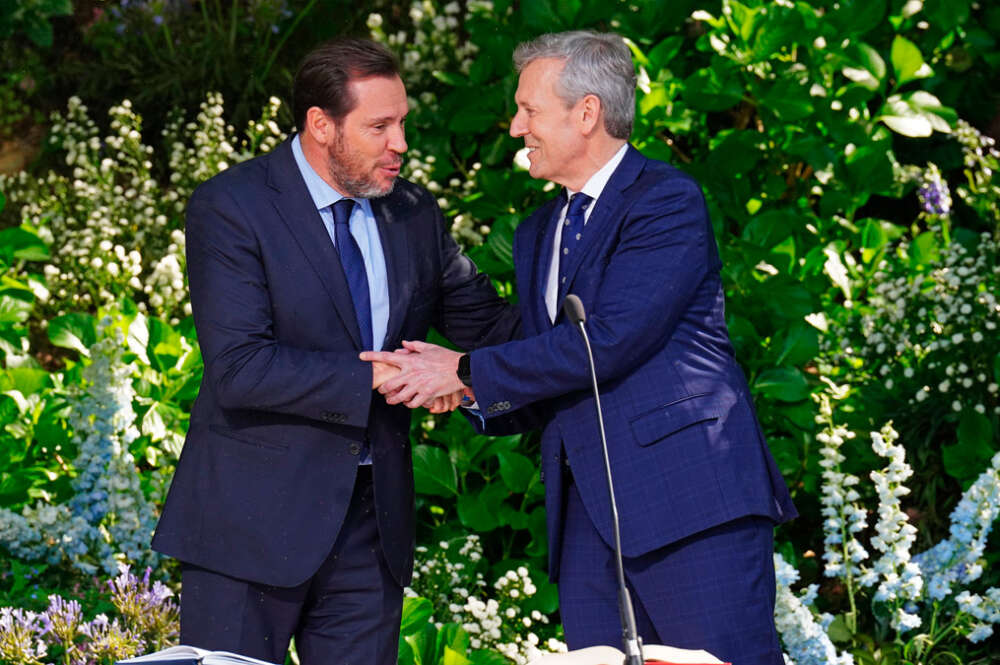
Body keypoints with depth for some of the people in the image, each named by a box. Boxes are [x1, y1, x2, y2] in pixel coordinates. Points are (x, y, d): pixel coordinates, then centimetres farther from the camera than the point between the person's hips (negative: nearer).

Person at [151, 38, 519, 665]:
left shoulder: (415, 214, 9)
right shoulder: (231, 207, -10)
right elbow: (238, 365, -19)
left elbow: (486, 324, 19)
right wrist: (376, 376, -21)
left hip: (374, 519, 5)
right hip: (254, 519, -5)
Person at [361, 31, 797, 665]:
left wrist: (469, 372, -8)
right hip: (588, 511, 8)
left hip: (688, 491, -8)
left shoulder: (667, 201, -4)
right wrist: (458, 389, 3)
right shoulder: (538, 233, 23)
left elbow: (611, 339, -15)